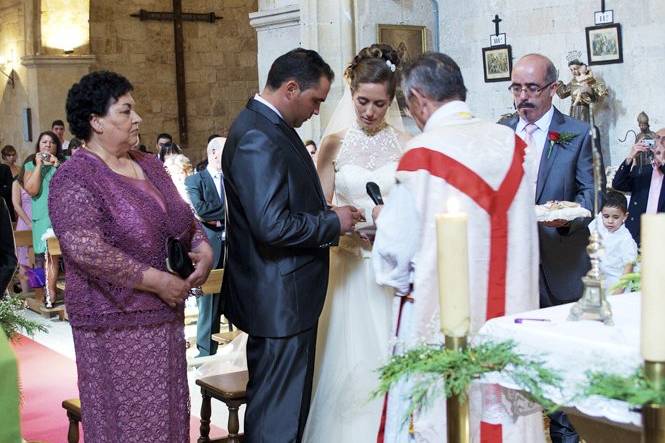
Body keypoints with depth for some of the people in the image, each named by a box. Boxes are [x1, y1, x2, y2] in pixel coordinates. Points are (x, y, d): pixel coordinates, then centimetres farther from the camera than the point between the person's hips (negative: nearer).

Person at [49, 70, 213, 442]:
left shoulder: (150, 165, 11)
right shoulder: (75, 177, -13)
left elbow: (184, 218, 18)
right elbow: (87, 250, -23)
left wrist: (203, 248, -4)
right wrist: (157, 281, -20)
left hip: (166, 315, 7)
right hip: (117, 325, -7)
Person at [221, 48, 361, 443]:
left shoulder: (267, 126, 11)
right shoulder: (258, 139, -21)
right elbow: (272, 226, -27)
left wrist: (328, 215, 7)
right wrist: (333, 223, -15)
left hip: (276, 296, 10)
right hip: (281, 299, -10)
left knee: (271, 404, 21)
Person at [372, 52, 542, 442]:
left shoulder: (423, 154, -15)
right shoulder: (511, 143, -1)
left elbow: (398, 247, -9)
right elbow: (520, 227, 10)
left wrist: (383, 218, 12)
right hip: (507, 307, 5)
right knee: (500, 395, 16)